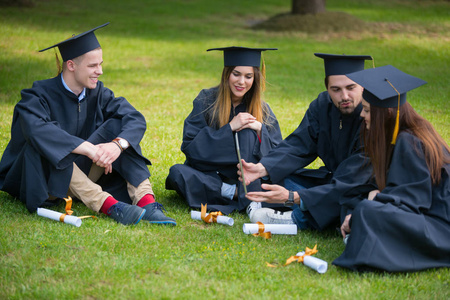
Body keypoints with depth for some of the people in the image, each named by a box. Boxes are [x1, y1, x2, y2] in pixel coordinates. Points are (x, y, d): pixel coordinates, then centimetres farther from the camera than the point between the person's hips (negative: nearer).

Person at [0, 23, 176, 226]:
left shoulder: (97, 93, 0)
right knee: (43, 142, -35)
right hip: (36, 179, -4)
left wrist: (118, 144, -35)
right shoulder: (40, 95, -16)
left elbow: (136, 119, -13)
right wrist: (89, 148, -44)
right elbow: (35, 128, -38)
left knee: (118, 125, -14)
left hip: (80, 174, 4)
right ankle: (107, 204, -44)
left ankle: (146, 201, -30)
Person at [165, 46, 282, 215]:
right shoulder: (206, 100, -4)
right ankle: (236, 193, -28)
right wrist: (230, 128, -19)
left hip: (246, 178, 0)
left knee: (248, 133, -23)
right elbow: (189, 147, -11)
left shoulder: (262, 110, 1)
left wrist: (260, 129, -19)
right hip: (209, 174, 0)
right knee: (177, 173, -30)